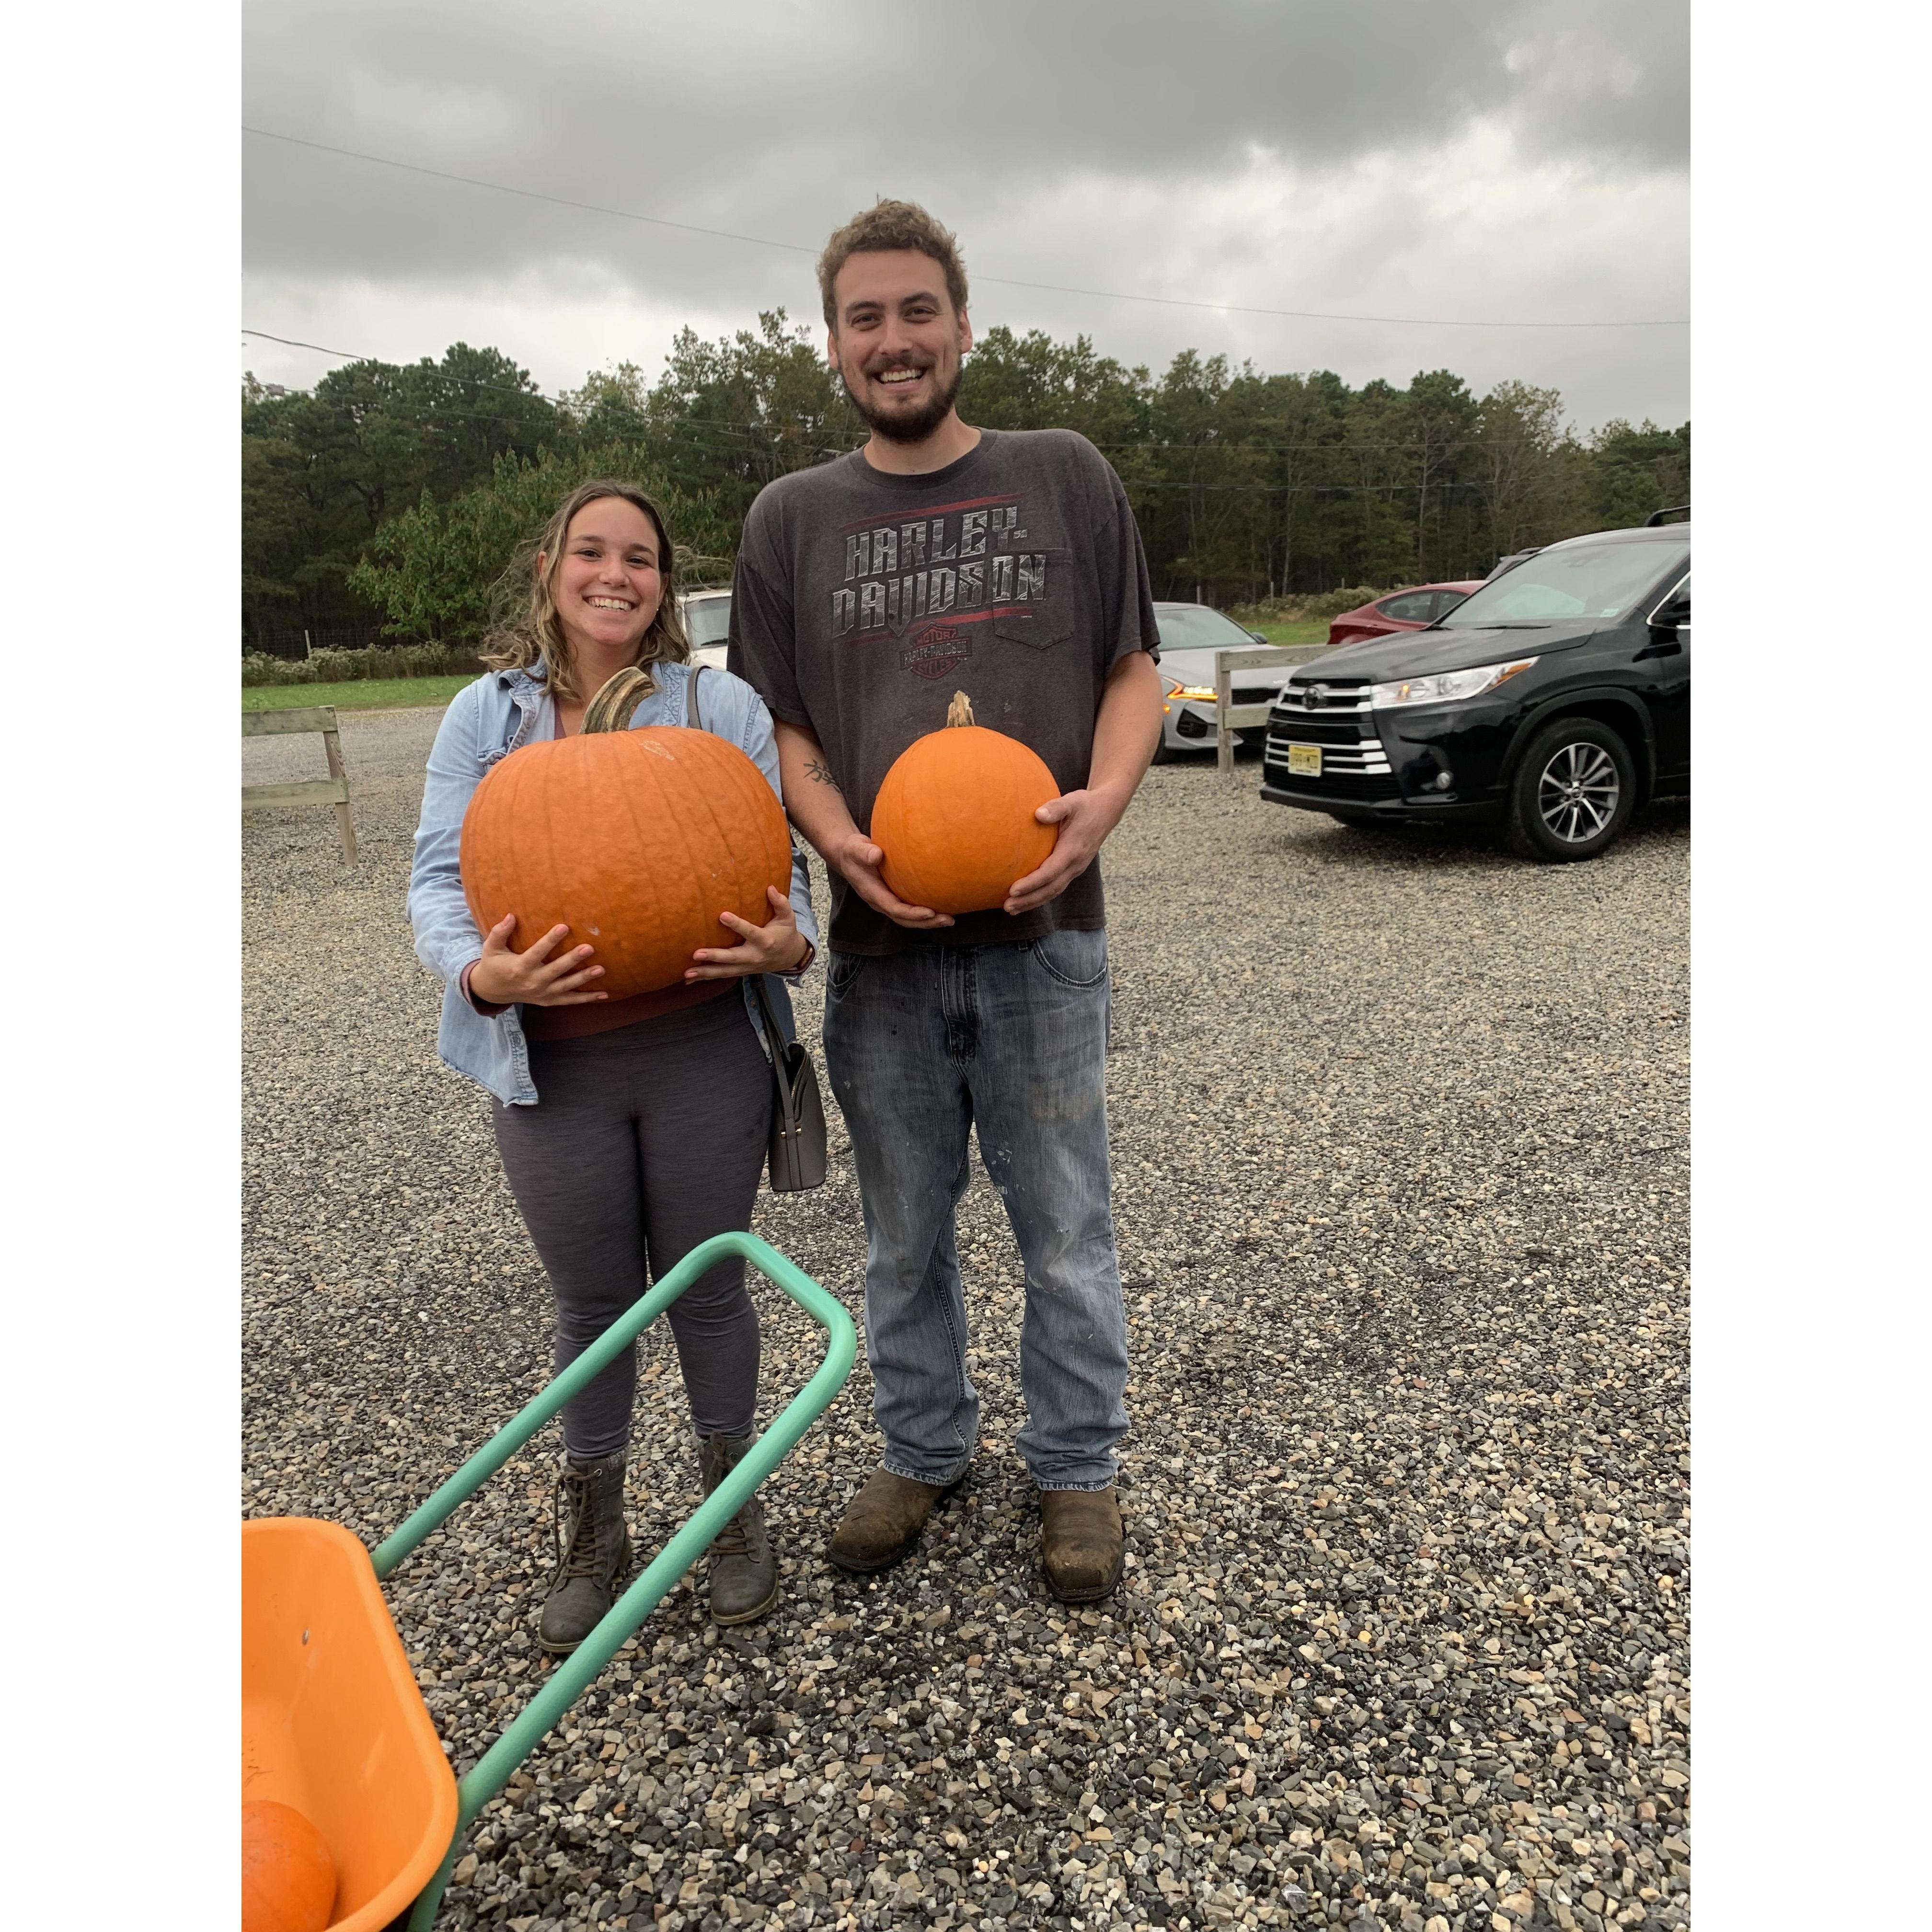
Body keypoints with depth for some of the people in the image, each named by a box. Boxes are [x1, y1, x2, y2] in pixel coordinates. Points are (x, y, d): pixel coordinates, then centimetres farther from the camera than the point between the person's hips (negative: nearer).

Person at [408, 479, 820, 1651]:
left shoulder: (723, 704, 2)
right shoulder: (486, 714, 5)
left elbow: (781, 862, 1)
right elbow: (440, 874, 0)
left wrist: (787, 944, -21)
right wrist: (483, 973, -21)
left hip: (705, 1054, -1)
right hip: (553, 1066, 1)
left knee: (709, 1288, 12)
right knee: (593, 1303, 14)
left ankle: (736, 1508, 36)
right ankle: (594, 1535, 36)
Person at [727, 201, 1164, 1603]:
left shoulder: (1065, 477, 5)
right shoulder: (792, 517, 8)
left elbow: (1134, 670, 6)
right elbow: (782, 726, 7)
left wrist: (1107, 794, -14)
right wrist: (843, 842, -12)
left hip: (1043, 928, -1)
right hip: (881, 940, 2)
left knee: (1065, 1228, 9)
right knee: (904, 1232, 15)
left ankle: (1077, 1469, 31)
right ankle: (923, 1452, 37)